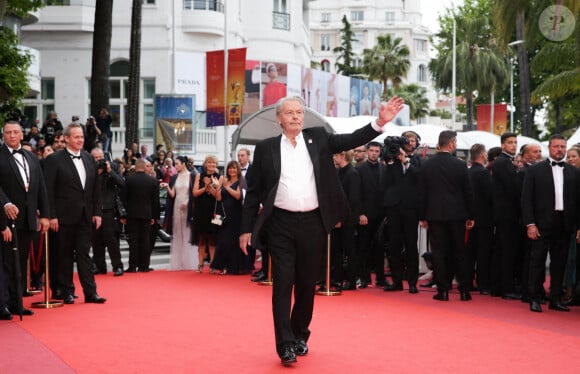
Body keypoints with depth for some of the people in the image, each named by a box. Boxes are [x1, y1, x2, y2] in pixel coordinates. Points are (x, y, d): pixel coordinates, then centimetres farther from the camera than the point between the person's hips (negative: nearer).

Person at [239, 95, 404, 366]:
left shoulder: (318, 139, 7)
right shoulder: (266, 148, 2)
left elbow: (352, 140, 0)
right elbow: (254, 192, 4)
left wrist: (381, 121, -14)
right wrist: (247, 229, 2)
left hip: (313, 223, 2)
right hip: (281, 224, -2)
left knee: (307, 284, 10)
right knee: (283, 284, -4)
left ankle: (300, 336, 27)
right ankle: (286, 345, -2)